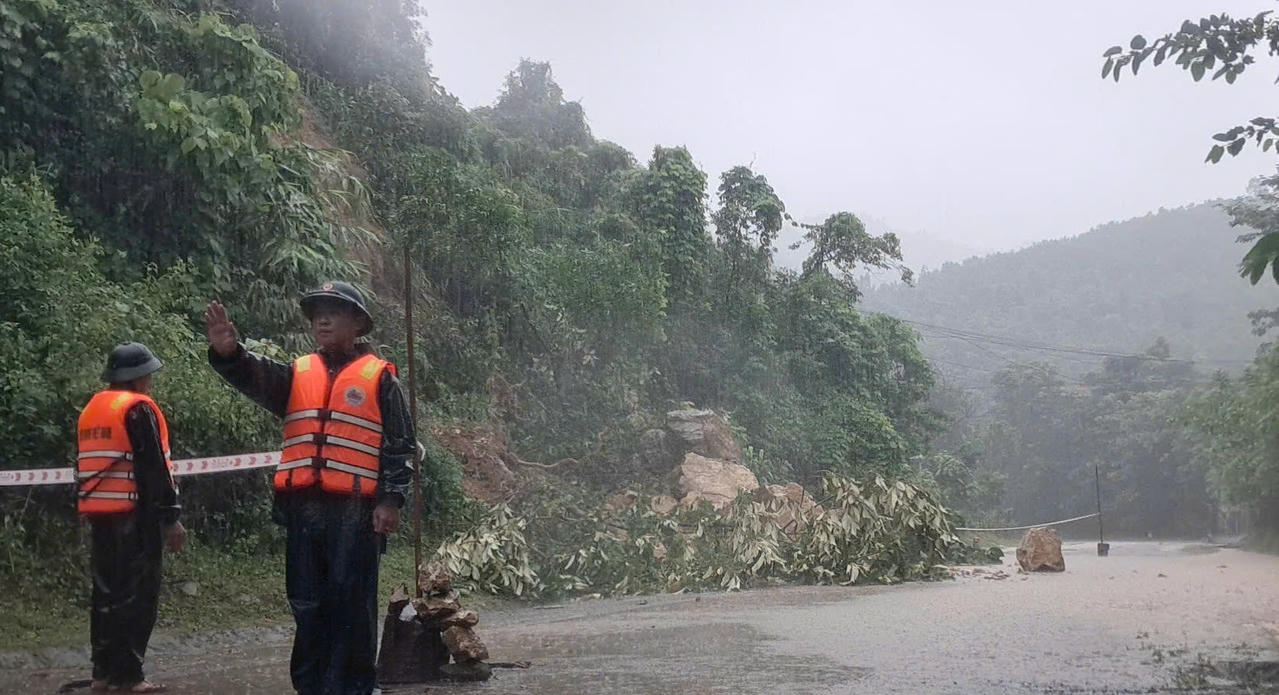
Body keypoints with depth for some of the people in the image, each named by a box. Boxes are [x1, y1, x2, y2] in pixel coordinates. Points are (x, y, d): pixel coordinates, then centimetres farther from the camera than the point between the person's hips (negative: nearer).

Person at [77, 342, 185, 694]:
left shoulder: (90, 410, 17)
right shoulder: (138, 409, -10)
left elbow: (84, 467, 21)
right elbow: (155, 468, -15)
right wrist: (170, 517, -12)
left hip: (98, 515, 8)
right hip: (134, 516, -8)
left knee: (107, 593, 13)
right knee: (137, 594, -4)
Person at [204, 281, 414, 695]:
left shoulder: (378, 377, 4)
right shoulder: (296, 374, 15)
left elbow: (400, 444, 1)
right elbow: (255, 377, -5)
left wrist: (391, 499, -9)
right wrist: (228, 352, -27)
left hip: (355, 511, -4)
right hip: (302, 509, 4)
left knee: (351, 606, 0)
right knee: (306, 604, 10)